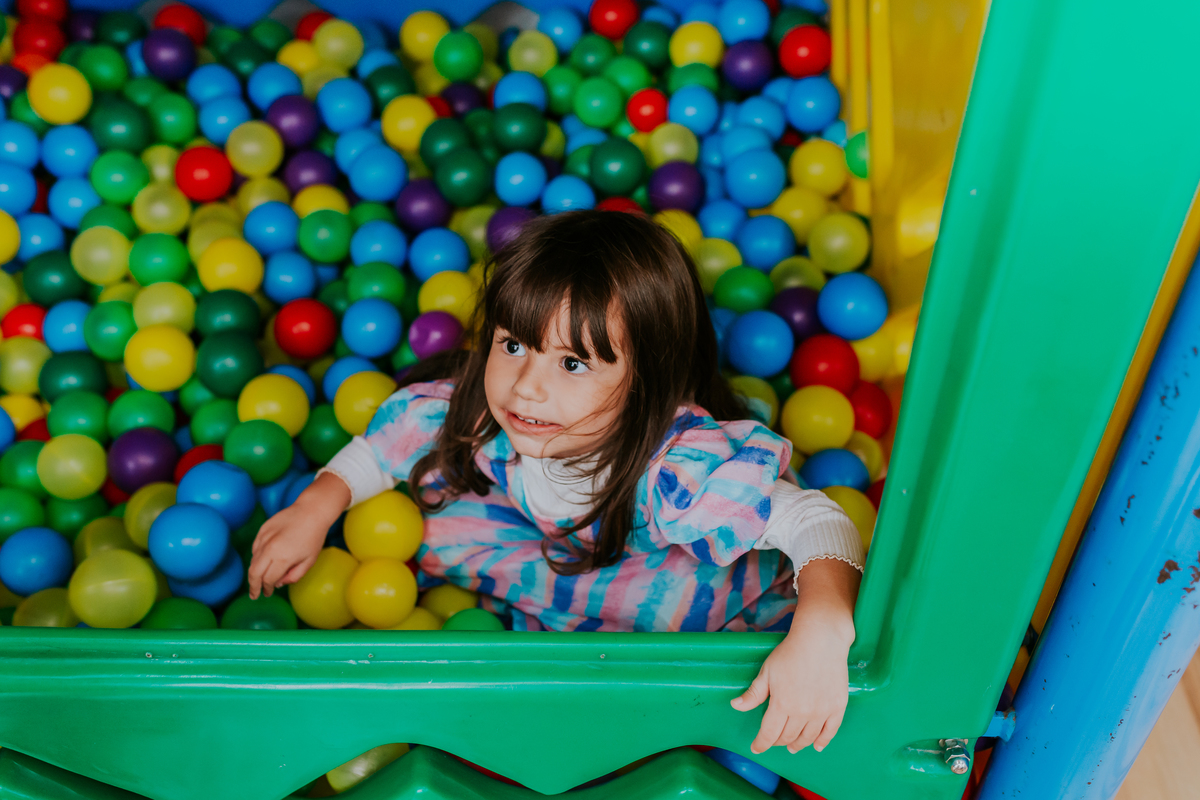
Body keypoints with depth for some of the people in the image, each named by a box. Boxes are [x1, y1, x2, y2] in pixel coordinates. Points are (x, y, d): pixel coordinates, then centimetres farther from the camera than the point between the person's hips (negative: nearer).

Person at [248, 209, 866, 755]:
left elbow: (818, 524, -43)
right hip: (554, 537, 3)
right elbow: (399, 431, -7)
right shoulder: (483, 414, -27)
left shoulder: (679, 470, -44)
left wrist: (821, 637, -60)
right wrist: (317, 506, -13)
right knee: (443, 523, -13)